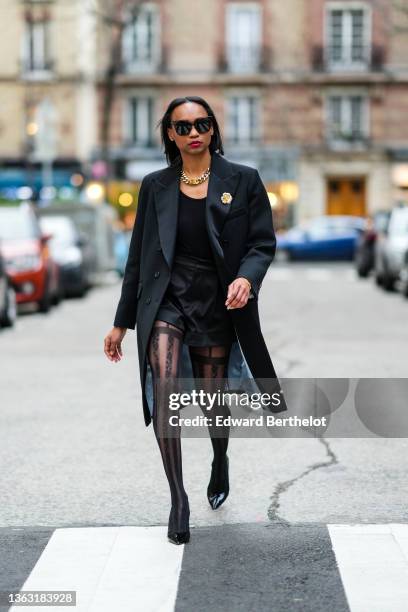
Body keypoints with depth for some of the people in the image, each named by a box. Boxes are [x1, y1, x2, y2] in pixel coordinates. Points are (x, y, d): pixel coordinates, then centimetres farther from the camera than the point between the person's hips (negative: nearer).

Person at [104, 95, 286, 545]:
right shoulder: (156, 186, 4)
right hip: (166, 299, 0)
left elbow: (263, 243, 0)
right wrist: (121, 322, 9)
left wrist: (247, 277, -22)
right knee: (163, 390, -22)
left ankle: (220, 463, 46)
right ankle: (178, 499, -12)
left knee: (213, 402, 11)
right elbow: (138, 256, 9)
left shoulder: (243, 181, 0)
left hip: (216, 303, 0)